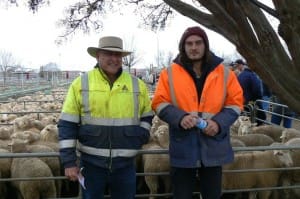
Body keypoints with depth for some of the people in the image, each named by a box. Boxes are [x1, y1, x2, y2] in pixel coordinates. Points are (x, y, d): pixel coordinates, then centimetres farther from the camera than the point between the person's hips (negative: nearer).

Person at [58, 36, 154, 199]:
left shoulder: (137, 85, 4)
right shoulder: (80, 84, -3)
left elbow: (147, 116, 17)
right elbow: (67, 125, -4)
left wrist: (141, 136, -2)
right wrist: (69, 162, -8)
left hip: (125, 164, 2)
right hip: (91, 163, -1)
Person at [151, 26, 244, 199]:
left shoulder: (224, 72, 2)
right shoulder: (170, 73, 0)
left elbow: (235, 102, 3)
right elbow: (159, 103, -2)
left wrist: (219, 122, -15)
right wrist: (180, 118, -20)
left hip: (214, 147, 1)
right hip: (183, 148, -1)